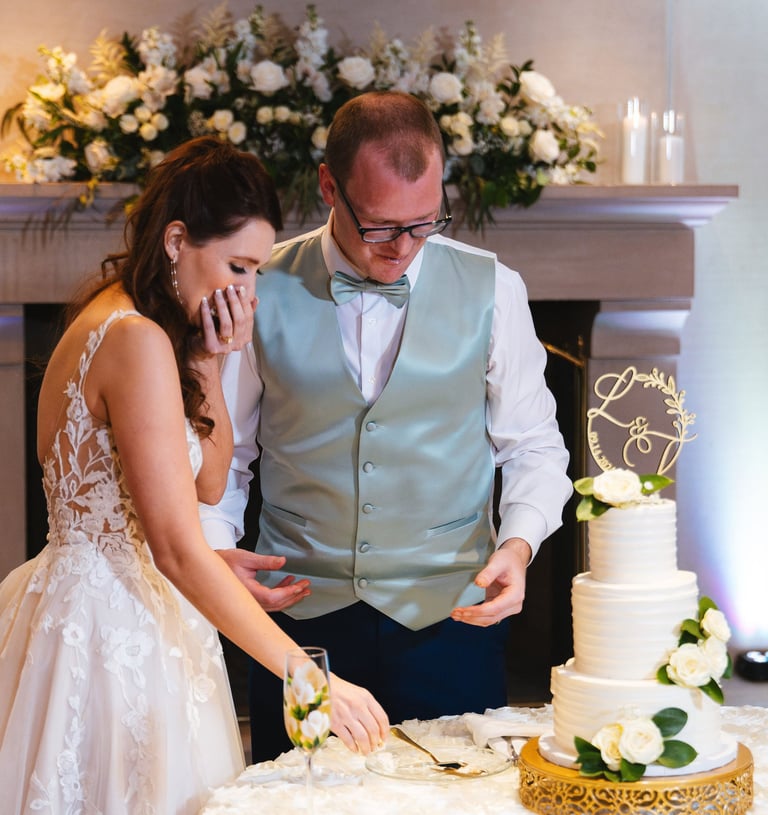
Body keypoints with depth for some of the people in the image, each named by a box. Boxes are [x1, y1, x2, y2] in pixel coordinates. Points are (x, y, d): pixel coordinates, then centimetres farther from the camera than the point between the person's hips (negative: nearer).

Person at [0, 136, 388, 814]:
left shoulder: (115, 320, 9)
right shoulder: (139, 341, -21)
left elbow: (207, 483, 12)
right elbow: (180, 551, -27)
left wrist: (208, 362, -1)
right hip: (111, 625, -10)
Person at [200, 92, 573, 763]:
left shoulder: (491, 290, -1)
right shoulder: (264, 293, -2)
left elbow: (534, 446, 5)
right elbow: (222, 449, 8)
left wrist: (519, 543, -12)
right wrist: (215, 549, -8)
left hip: (449, 614, 0)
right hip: (301, 615, 0)